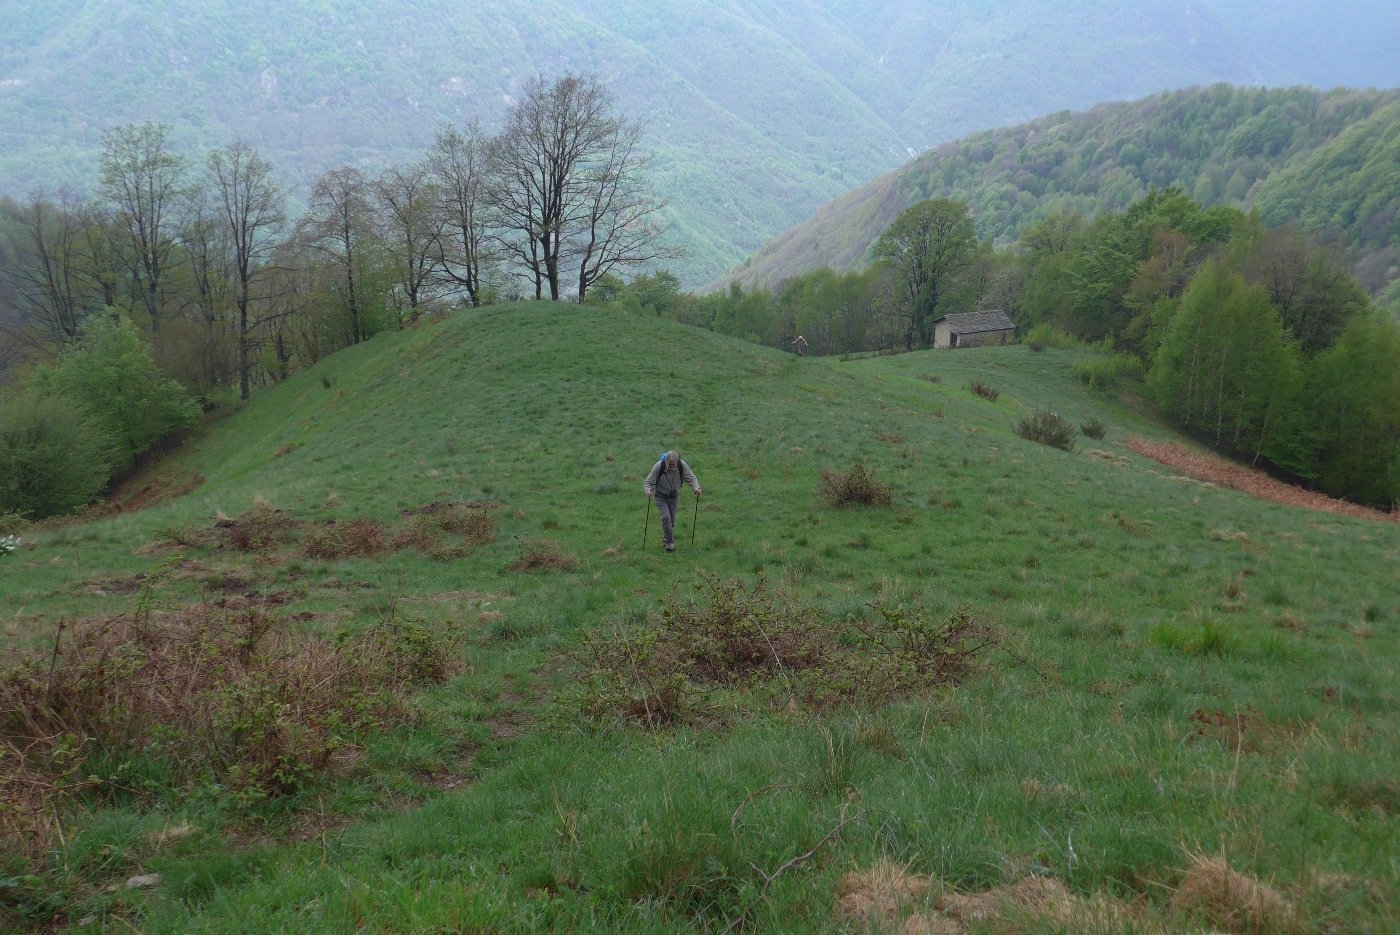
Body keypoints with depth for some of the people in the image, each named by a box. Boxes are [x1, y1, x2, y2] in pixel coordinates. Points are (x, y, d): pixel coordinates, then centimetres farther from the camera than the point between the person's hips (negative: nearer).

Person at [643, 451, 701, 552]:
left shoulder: (682, 465, -20)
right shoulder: (658, 466, -26)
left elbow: (691, 478, -11)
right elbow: (647, 482, -20)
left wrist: (696, 488, -30)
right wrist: (648, 491, -42)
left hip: (674, 496, 3)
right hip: (661, 496, -3)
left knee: (672, 519, 7)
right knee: (666, 517, -19)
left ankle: (665, 540, 27)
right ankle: (670, 542, -12)